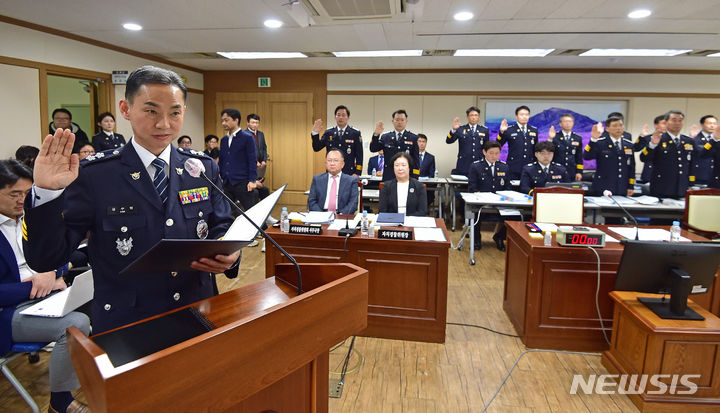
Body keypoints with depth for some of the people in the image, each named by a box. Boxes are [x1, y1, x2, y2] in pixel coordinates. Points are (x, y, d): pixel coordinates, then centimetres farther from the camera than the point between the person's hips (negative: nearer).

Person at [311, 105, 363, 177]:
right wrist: (315, 133, -12)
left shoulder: (355, 133, 2)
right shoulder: (328, 133, 8)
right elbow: (316, 148, 4)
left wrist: (357, 173, -8)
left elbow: (359, 155, 0)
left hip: (349, 174, -2)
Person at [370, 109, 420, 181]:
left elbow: (416, 160, 3)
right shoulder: (385, 137, 10)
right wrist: (376, 134, -16)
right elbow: (373, 149, 0)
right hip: (388, 178, 1)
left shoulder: (413, 138, 5)